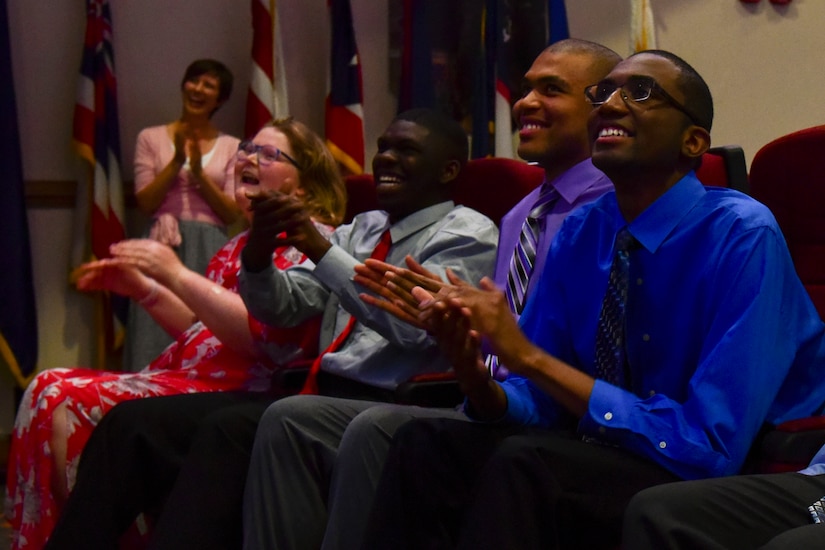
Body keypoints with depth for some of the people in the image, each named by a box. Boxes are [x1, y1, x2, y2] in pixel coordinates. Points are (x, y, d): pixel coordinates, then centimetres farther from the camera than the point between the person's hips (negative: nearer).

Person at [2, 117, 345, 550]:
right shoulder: (247, 242, 21)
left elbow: (265, 336, -20)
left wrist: (177, 275, -19)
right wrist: (143, 289, 14)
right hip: (188, 380, 10)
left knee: (67, 407, -20)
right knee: (49, 390, -4)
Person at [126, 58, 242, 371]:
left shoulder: (230, 147, 11)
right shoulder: (151, 138, 10)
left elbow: (233, 213, 3)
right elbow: (145, 203, 2)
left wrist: (199, 174, -8)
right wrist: (177, 162, -8)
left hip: (209, 251, 0)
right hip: (163, 248, 0)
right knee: (158, 340, -6)